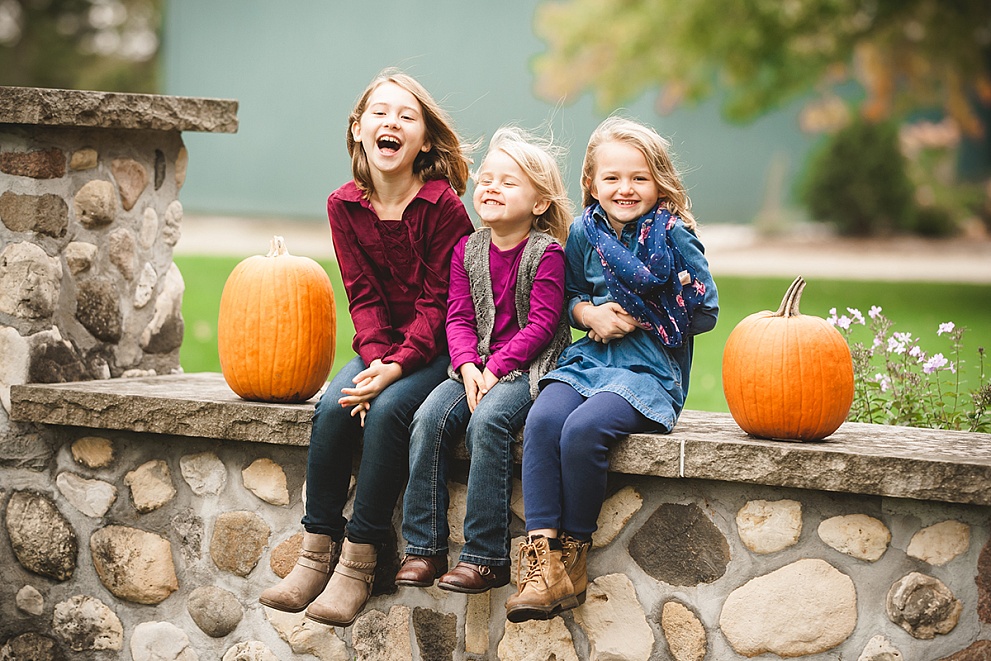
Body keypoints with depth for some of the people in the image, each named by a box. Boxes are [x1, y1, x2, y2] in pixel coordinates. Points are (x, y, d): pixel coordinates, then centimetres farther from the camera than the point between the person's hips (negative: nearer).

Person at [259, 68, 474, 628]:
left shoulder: (443, 206, -13)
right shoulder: (345, 206, 1)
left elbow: (438, 302, -13)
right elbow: (363, 296, -1)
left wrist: (397, 365, -24)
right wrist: (375, 359, -19)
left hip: (437, 347, -4)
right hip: (380, 345, 4)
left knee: (386, 409, -29)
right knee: (333, 407, -23)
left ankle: (360, 560, -22)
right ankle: (319, 548, -15)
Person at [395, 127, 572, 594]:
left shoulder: (545, 252, -6)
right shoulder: (468, 250, 10)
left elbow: (541, 325, -12)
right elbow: (459, 318, 6)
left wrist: (495, 369, -18)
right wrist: (468, 367, -12)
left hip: (528, 367, -5)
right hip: (477, 366, 5)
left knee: (487, 421, -31)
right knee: (430, 417, -21)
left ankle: (486, 557, -26)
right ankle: (424, 548, -15)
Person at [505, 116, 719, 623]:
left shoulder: (673, 237, -4)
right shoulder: (585, 232, 9)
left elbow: (705, 314, -2)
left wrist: (638, 318, -10)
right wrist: (588, 313, -1)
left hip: (651, 371, -4)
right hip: (590, 358, 5)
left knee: (582, 429, -30)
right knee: (542, 419, -26)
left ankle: (574, 554, -14)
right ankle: (542, 552, -29)